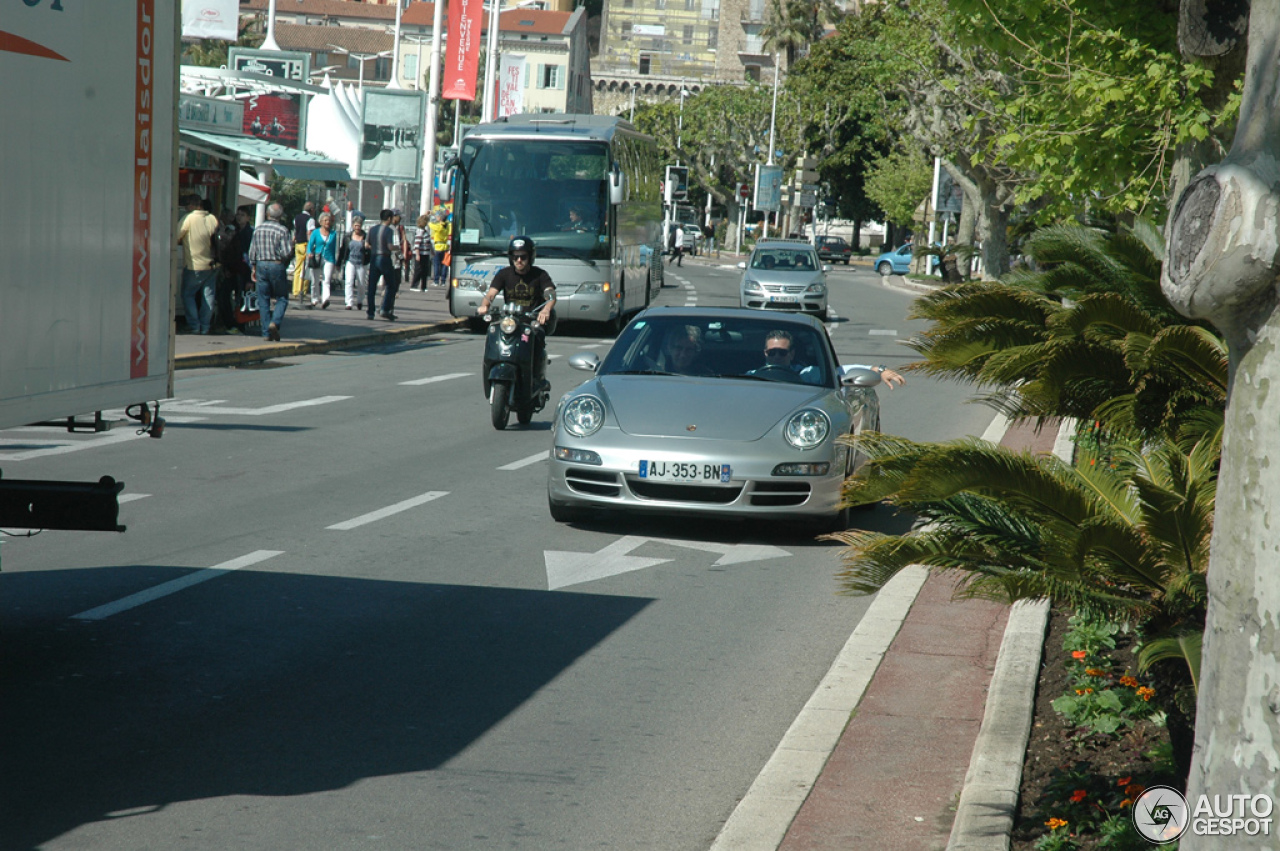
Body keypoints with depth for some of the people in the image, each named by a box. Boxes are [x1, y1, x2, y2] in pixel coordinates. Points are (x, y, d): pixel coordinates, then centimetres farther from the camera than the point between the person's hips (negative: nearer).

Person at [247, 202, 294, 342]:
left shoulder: (258, 229, 5)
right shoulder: (282, 230, -8)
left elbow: (252, 251, 7)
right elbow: (285, 253, -14)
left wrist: (254, 268, 15)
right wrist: (283, 259, 8)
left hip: (261, 265, 3)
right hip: (277, 266, -3)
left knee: (263, 300, 8)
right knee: (282, 298, 8)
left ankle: (266, 332, 4)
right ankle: (275, 322, -15)